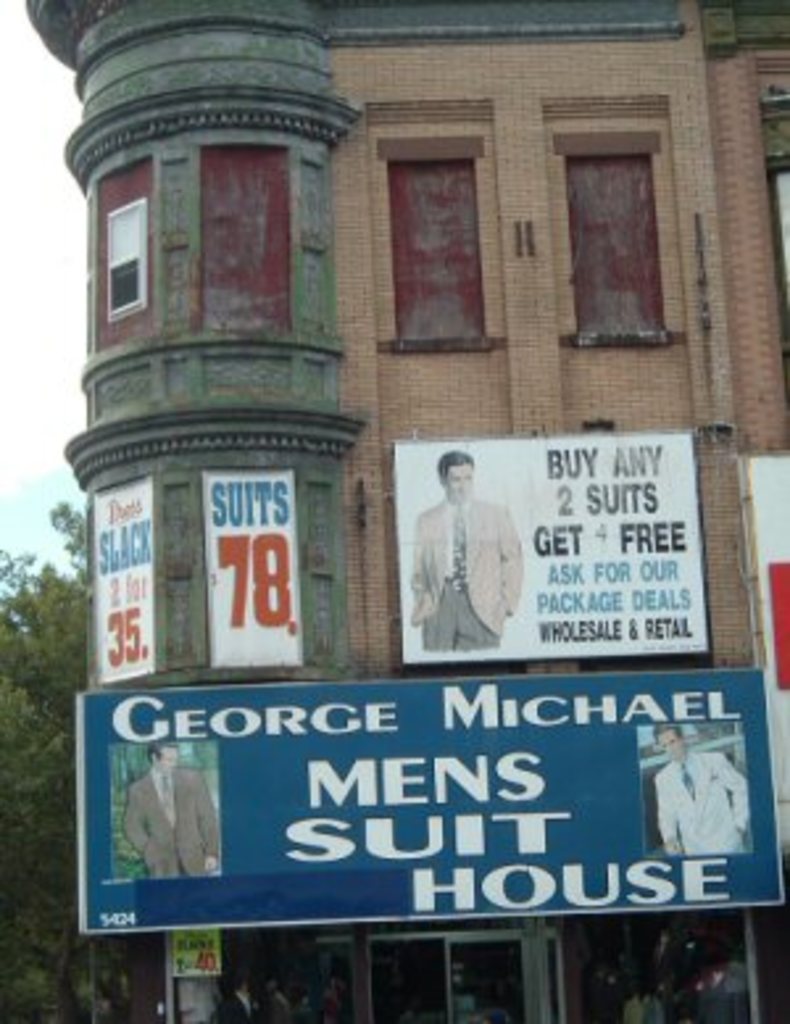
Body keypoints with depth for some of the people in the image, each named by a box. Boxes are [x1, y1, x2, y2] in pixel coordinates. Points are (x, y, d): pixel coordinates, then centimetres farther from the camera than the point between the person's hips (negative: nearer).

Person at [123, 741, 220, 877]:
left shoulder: (193, 780, 3)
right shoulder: (138, 791, 3)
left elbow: (207, 818, 3)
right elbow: (132, 827, 7)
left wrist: (212, 853, -3)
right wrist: (149, 851, -8)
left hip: (195, 861, 0)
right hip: (163, 864, 0)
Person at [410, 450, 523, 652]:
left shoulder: (496, 514, 13)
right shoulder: (426, 521, 14)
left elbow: (512, 560, 12)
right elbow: (418, 570, 15)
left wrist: (507, 602, 2)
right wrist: (422, 603, 1)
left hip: (481, 606, -1)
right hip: (440, 605, 1)